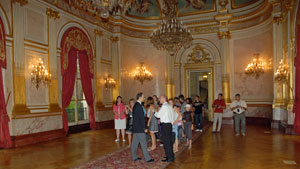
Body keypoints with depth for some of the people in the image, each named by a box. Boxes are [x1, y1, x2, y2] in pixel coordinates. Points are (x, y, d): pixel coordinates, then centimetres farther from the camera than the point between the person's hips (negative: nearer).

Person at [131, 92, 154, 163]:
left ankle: (134, 157, 23)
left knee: (135, 143, 14)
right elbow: (142, 118, -20)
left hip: (135, 128, 10)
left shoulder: (135, 105, 12)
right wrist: (145, 128, -14)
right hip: (139, 128, -10)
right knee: (143, 143, -3)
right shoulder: (139, 106, -19)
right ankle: (147, 158, 5)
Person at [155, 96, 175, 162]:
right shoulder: (169, 106, 14)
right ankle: (171, 156, 25)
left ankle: (169, 158, 0)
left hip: (165, 125, -9)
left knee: (166, 141, -4)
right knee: (169, 141, 16)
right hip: (169, 124, 9)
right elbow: (172, 115, 17)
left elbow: (158, 115, -14)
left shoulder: (164, 106, -13)